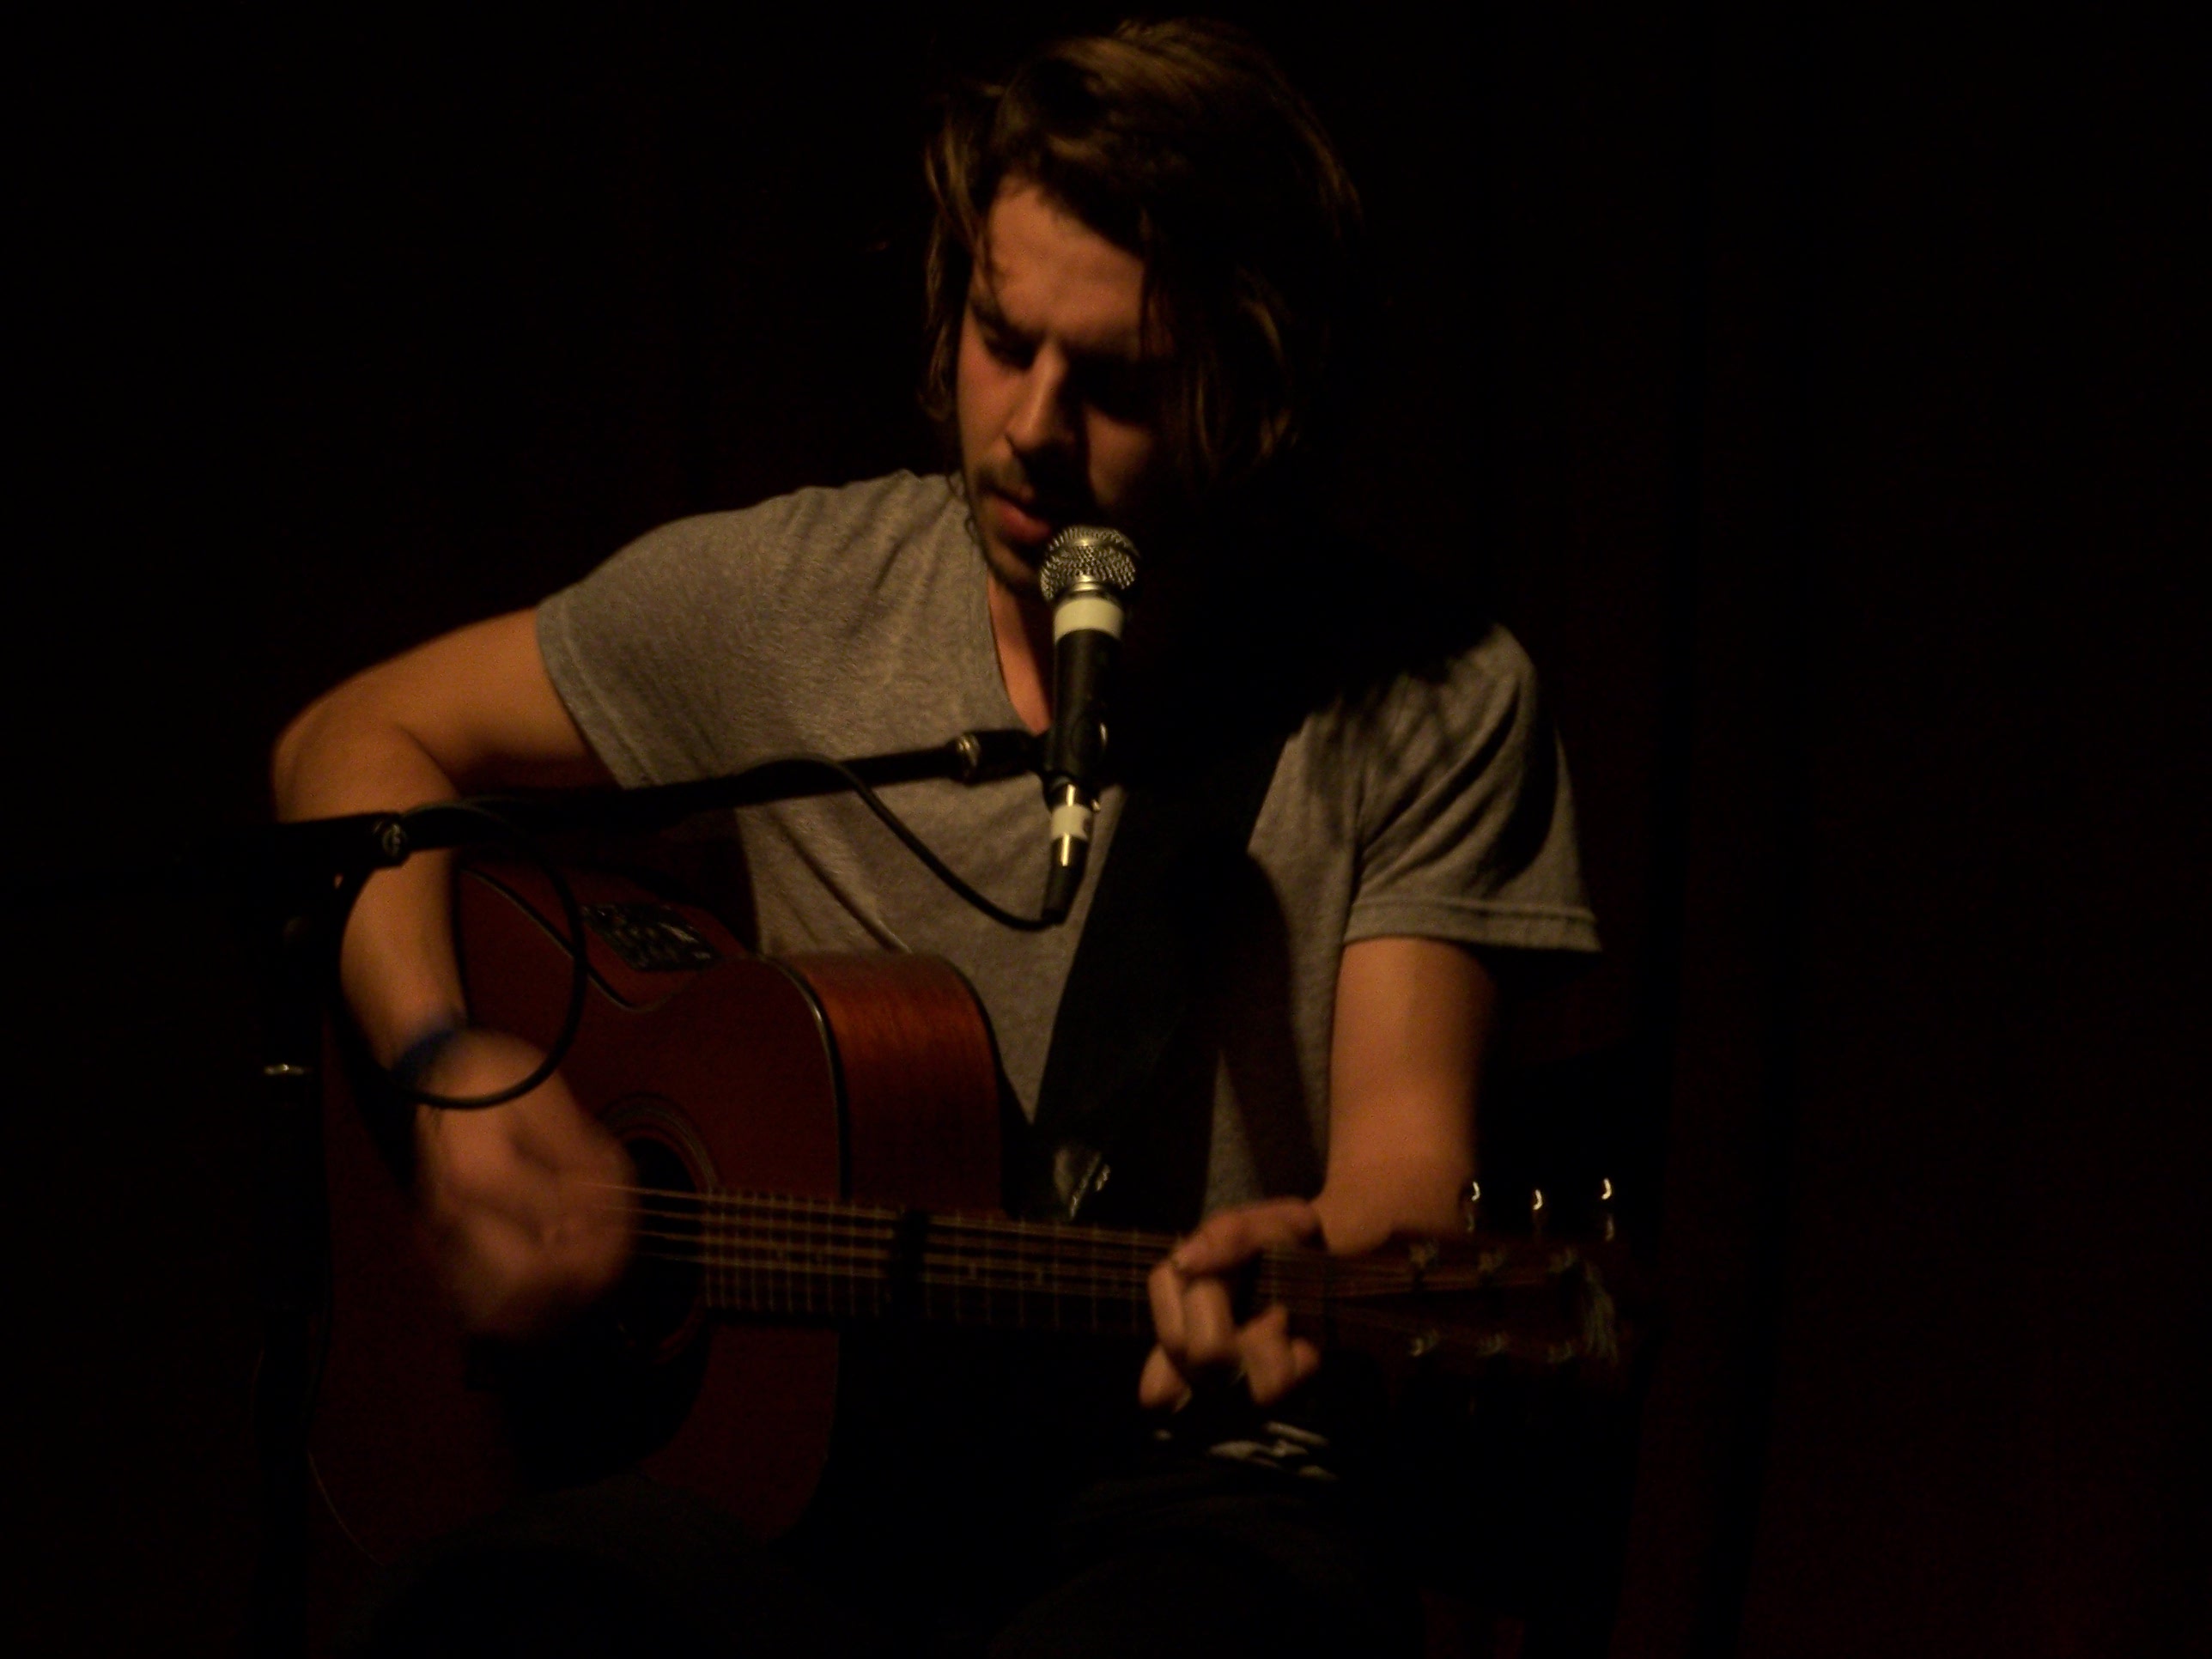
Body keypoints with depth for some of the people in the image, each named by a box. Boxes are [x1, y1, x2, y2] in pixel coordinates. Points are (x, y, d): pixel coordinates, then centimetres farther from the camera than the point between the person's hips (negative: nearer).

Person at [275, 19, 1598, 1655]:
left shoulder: (1433, 715, -2)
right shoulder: (791, 596, 4)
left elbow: (1405, 1157, -8)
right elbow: (361, 741, 13)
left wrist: (1308, 1281, -33)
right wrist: (449, 1072, -5)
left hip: (1185, 1486, -2)